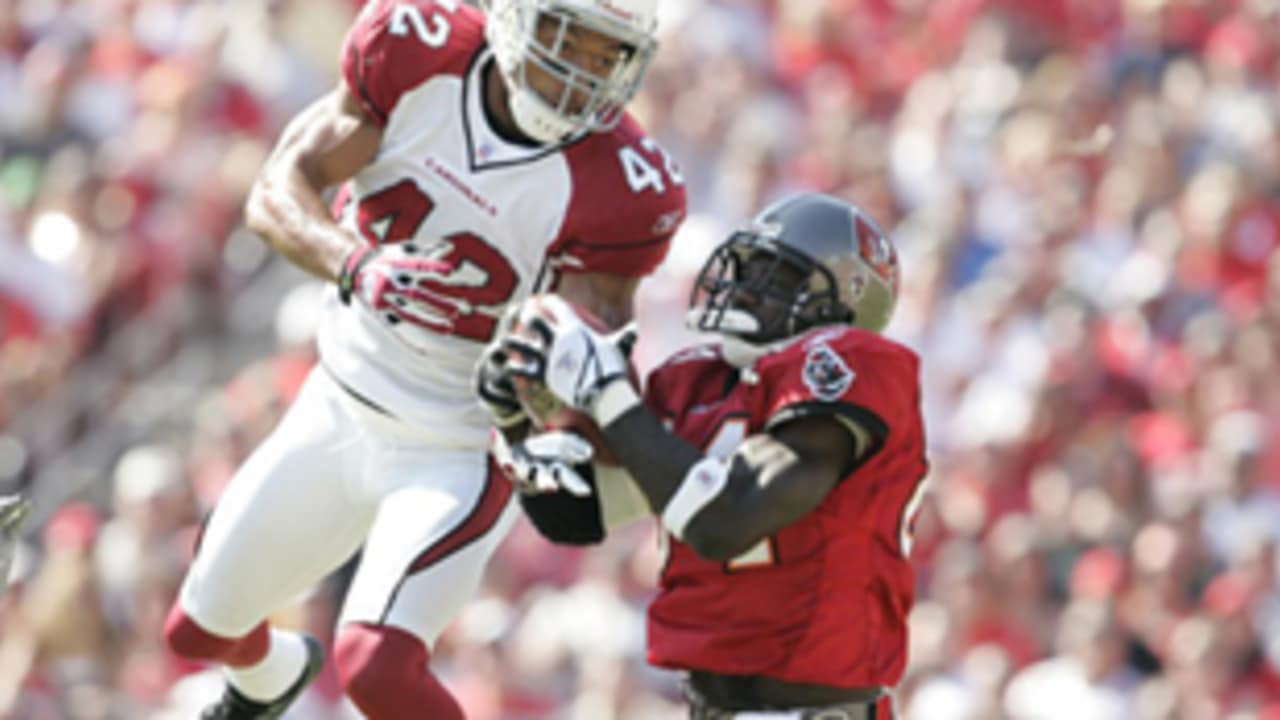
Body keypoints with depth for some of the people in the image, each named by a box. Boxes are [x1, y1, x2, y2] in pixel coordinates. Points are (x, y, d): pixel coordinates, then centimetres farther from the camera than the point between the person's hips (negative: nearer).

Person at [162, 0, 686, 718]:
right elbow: (278, 192, -16)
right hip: (343, 408, 5)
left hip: (461, 454, -5)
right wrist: (355, 263, -37)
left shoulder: (619, 186, -24)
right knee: (200, 630, 19)